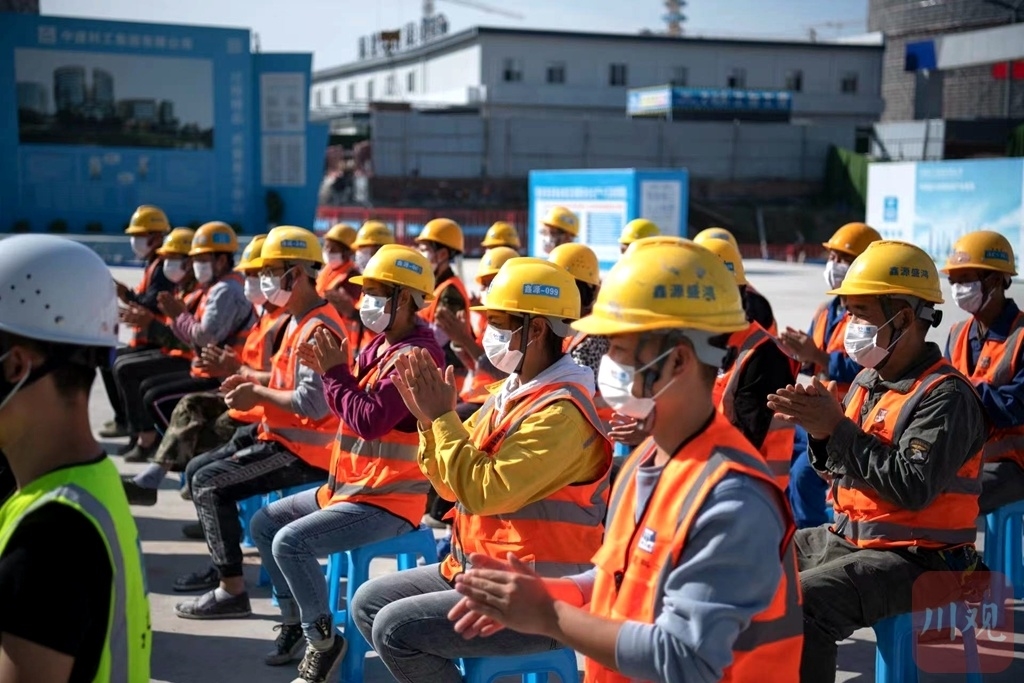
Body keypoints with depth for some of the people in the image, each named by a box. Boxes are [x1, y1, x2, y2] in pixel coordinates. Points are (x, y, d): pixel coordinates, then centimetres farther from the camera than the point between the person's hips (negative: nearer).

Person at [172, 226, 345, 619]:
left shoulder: (317, 330, -21)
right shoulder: (300, 320, 12)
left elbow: (314, 403, -29)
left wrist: (259, 395, -17)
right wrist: (254, 378, 6)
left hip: (303, 449, -11)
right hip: (282, 436, 11)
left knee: (211, 484, -18)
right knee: (198, 470, 15)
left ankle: (231, 590, -12)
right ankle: (222, 565, 26)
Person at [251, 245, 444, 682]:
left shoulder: (418, 355, -21)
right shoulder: (380, 346, 10)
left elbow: (369, 420, -28)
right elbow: (353, 405, 14)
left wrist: (335, 371, -16)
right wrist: (328, 371, -2)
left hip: (387, 499, -10)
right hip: (348, 485, 10)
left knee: (291, 542, -23)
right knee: (264, 524, 15)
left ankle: (323, 641, -5)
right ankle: (295, 622, 23)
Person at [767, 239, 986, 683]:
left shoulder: (945, 395, -15)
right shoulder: (867, 381, 9)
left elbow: (914, 488, -27)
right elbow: (839, 470, 15)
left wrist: (837, 428, -23)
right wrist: (820, 433, -8)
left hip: (913, 558, -9)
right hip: (845, 538, 9)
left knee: (801, 602, -29)